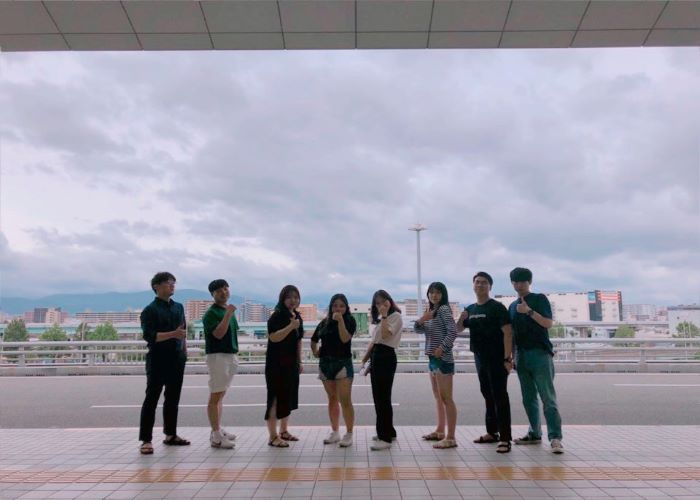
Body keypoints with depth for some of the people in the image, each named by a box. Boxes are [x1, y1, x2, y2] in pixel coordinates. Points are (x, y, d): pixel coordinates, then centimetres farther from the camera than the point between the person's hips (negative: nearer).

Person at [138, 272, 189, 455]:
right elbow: (149, 336, -18)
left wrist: (184, 351, 14)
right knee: (152, 399, -3)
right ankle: (146, 439, 0)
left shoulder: (179, 307, 13)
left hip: (177, 359, 6)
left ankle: (170, 434, 23)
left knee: (173, 398, 13)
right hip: (158, 359, -6)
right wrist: (173, 334, -27)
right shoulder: (150, 310, -7)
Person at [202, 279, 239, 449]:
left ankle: (218, 430, 20)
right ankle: (216, 437, -7)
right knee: (215, 396, -7)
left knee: (220, 395, 13)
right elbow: (218, 334, -22)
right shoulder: (211, 313, -10)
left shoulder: (230, 310, 15)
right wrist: (228, 315, -25)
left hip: (230, 355, 8)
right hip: (217, 355, -8)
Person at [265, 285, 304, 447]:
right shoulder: (277, 316, -11)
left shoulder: (297, 316, 13)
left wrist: (299, 361, 17)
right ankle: (273, 437, -2)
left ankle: (283, 431, 26)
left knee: (289, 397, 14)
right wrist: (290, 326, -29)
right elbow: (273, 337, -23)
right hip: (277, 364, -8)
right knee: (276, 397, -6)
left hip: (291, 363, 8)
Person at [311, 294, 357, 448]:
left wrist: (340, 320, -24)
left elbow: (345, 339, -19)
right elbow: (314, 340, 22)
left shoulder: (350, 321, -3)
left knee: (345, 400, -8)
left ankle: (349, 434, -1)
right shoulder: (325, 322, 9)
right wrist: (315, 352, 8)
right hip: (325, 363, 5)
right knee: (332, 399, 11)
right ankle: (334, 432, 20)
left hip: (343, 363, -5)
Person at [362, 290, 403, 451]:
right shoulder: (380, 319, 20)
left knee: (383, 397, -11)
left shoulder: (395, 316, -6)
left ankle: (386, 438, -9)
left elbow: (385, 335, -19)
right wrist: (365, 359, 17)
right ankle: (388, 431, 25)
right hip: (376, 356, 9)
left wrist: (384, 316, -17)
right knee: (377, 396, 13)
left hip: (386, 357, -9)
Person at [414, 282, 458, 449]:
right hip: (432, 358, 9)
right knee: (438, 397, 16)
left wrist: (442, 348, -22)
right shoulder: (431, 311, 17)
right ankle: (440, 431, 27)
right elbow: (418, 330, 9)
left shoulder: (444, 309, -9)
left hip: (443, 359, -9)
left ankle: (451, 437, -8)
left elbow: (453, 331, -19)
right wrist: (421, 320, -11)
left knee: (446, 398, -9)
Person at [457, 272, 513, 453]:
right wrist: (461, 319, -3)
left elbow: (508, 332, -14)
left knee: (500, 397, -7)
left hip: (497, 359, -7)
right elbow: (458, 329, 18)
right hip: (480, 359, 7)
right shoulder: (470, 309, 11)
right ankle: (492, 432, 26)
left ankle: (505, 438, -6)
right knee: (488, 396, 15)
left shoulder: (497, 307, -8)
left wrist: (507, 358, -22)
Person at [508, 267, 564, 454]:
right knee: (529, 399, 9)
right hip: (521, 355, 6)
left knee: (548, 398, -9)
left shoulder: (540, 299, 1)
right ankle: (535, 433, 16)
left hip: (540, 354, -6)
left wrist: (529, 311, -22)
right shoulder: (513, 306, 17)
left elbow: (548, 323, -10)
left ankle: (555, 437, -11)